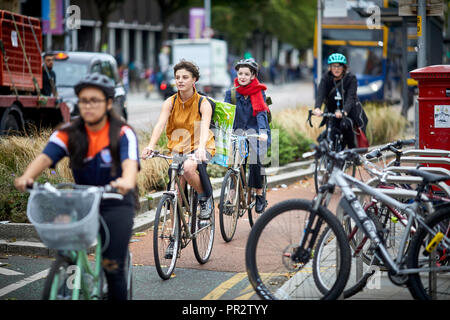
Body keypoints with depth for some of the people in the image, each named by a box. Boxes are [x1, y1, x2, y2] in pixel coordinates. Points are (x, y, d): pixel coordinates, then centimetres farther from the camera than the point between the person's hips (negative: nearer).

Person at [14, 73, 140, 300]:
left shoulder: (123, 134, -13)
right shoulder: (68, 133, -5)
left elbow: (130, 162, -31)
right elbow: (45, 157, -20)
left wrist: (126, 182, -55)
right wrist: (27, 176, -42)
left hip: (116, 202, -3)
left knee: (112, 266, -9)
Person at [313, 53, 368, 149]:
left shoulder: (351, 78, -13)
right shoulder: (326, 78, -6)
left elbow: (350, 97, -26)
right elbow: (320, 94, -21)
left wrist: (344, 111, -46)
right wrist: (317, 108, -43)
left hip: (350, 110, -3)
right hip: (332, 111, 3)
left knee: (345, 124, -32)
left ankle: (352, 149, -13)